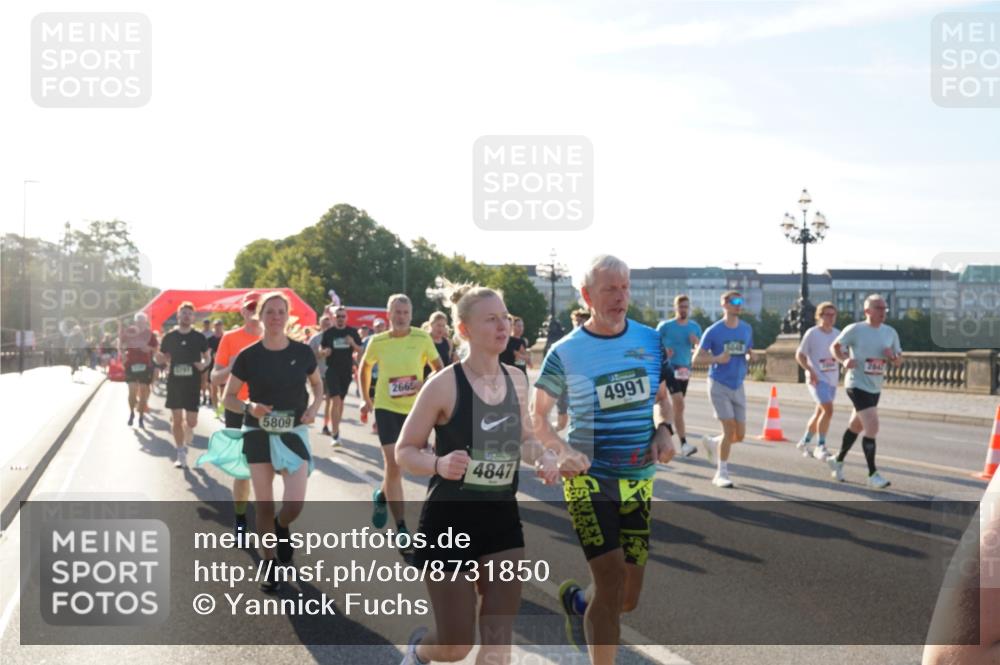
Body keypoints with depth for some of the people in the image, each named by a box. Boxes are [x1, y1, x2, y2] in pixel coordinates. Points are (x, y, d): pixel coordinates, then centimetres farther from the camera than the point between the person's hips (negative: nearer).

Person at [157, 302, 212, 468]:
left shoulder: (199, 337, 1)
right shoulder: (169, 337, 3)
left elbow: (207, 357, 12)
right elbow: (161, 358, 11)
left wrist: (204, 364, -10)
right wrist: (160, 358, -13)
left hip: (193, 382, -1)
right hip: (174, 382, 1)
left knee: (191, 421, -3)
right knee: (176, 419, 2)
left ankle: (185, 443, 30)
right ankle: (181, 454, 12)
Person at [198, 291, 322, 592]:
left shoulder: (302, 352, -4)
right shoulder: (248, 356, -7)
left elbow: (317, 384, 14)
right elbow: (228, 397, 0)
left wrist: (315, 407, -6)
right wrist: (249, 407, -20)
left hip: (294, 433, 0)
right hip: (258, 434, 0)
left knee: (295, 503, -12)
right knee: (264, 504, 3)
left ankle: (282, 527, 25)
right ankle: (268, 566, 21)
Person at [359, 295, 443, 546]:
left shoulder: (422, 338, -6)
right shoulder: (377, 342, -4)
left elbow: (439, 368, 2)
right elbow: (365, 368, 14)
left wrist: (427, 384, -16)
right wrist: (366, 398, 13)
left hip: (414, 408, 1)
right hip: (387, 407, -1)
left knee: (401, 463, 13)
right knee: (393, 464, -11)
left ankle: (382, 495, 46)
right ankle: (401, 528, -5)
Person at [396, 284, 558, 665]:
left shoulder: (517, 380, 2)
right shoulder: (445, 384, -15)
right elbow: (404, 452, -10)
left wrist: (542, 456, -5)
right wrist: (439, 464, -31)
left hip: (502, 520, 5)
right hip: (450, 522, -5)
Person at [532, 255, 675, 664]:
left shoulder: (650, 340, 2)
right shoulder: (565, 352, -7)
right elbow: (539, 417, 1)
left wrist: (662, 430, -4)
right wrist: (563, 451, -18)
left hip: (639, 480, 4)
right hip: (588, 478, -4)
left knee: (629, 597, 8)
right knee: (611, 579, -18)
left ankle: (576, 600, 42)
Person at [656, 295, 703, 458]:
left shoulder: (695, 327, 8)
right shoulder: (665, 326, -5)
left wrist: (696, 342, -10)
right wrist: (663, 351, -15)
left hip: (685, 369, 6)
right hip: (669, 367, -6)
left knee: (675, 405, 15)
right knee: (679, 404, -18)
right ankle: (684, 444, -20)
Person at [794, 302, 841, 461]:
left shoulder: (837, 334, 8)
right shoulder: (812, 333, -8)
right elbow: (799, 355, -5)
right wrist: (810, 370, -18)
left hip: (832, 380, 7)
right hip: (817, 379, -7)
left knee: (820, 412, 14)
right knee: (828, 410, -19)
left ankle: (804, 442, 31)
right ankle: (820, 446, -9)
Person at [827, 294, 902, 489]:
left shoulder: (890, 332, 6)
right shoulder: (855, 330, -10)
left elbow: (899, 362, 12)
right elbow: (835, 347, 1)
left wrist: (893, 356, -10)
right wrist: (844, 359, -18)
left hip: (875, 388, 7)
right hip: (857, 385, -7)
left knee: (856, 427, 19)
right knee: (872, 427, -16)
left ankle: (838, 460, 40)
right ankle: (873, 475, -9)